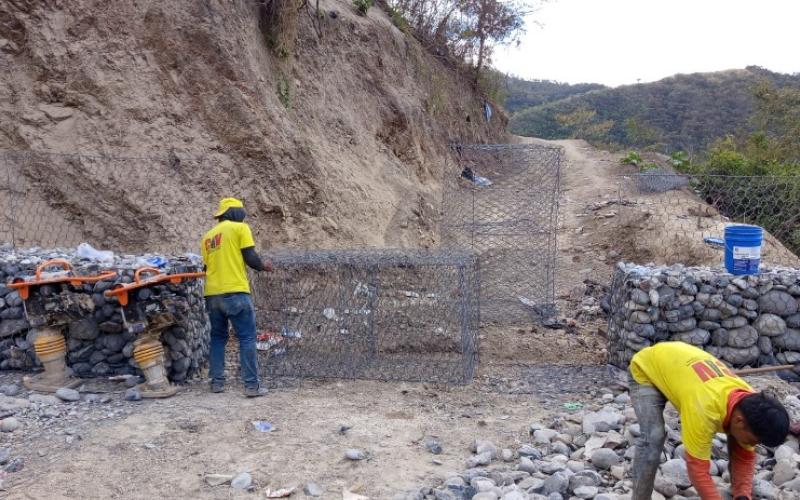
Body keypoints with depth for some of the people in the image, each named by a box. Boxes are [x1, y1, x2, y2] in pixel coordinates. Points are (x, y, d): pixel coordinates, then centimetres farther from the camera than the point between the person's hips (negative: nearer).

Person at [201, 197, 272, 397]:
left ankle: (217, 382, 14)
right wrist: (264, 266, 12)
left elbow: (208, 265, 19)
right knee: (247, 338, -2)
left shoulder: (208, 236, 18)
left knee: (218, 337, 16)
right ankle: (252, 385, -4)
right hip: (235, 292, -6)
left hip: (212, 294, 6)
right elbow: (250, 258, -6)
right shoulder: (240, 228, 0)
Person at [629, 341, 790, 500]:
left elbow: (744, 457, -7)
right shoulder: (704, 408, -43)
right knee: (653, 440, -25)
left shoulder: (749, 404, -20)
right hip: (645, 371, -6)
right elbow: (697, 467, -36)